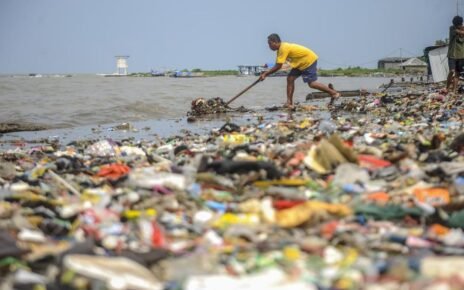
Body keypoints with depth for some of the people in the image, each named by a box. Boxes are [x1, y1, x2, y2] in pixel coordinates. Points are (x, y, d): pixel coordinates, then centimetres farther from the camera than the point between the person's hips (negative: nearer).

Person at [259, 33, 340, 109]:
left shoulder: (284, 48, -27)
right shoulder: (280, 49, 4)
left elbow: (278, 67, -27)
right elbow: (277, 65, 8)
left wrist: (266, 74, -20)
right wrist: (266, 73, -2)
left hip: (310, 59, -10)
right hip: (301, 62, 10)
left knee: (312, 83, -11)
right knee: (290, 79, 0)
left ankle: (334, 93, 1)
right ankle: (289, 103, 1)